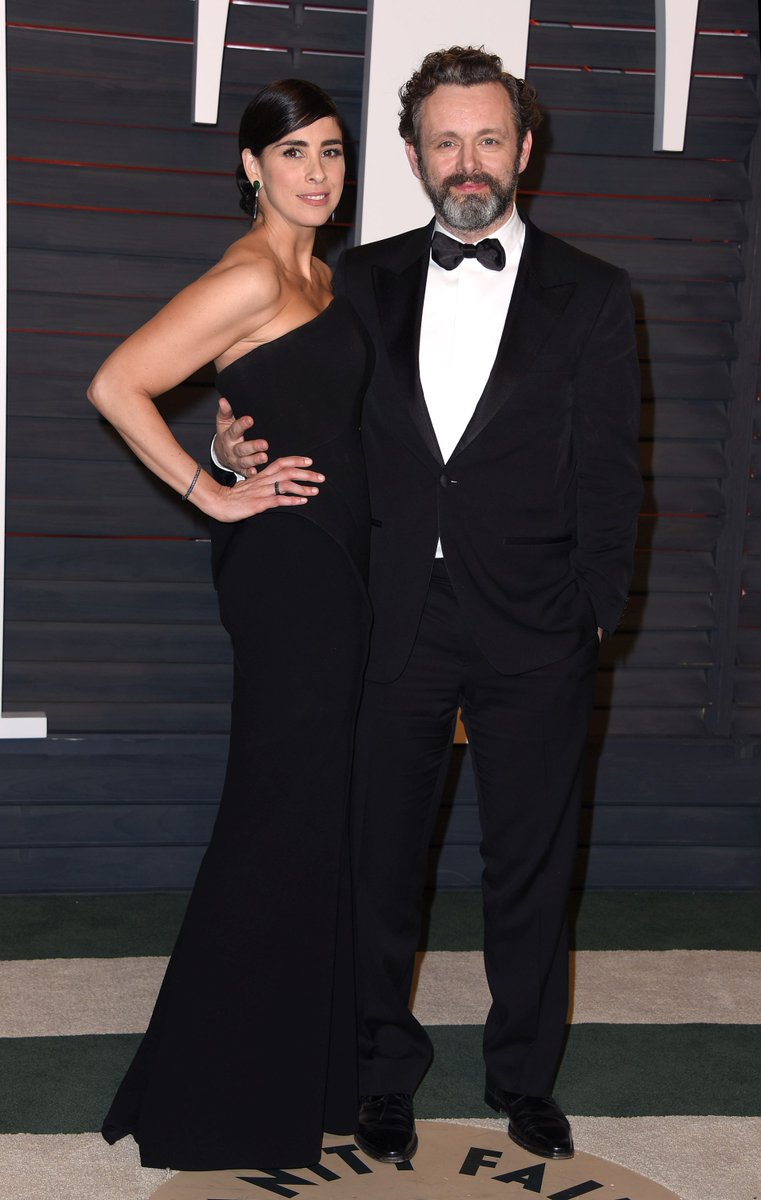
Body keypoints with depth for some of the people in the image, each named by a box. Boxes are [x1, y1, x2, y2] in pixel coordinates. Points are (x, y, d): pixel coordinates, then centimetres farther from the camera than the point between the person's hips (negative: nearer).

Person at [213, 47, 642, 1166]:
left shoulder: (591, 296, 3)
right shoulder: (362, 281, 9)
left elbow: (608, 475, 1)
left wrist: (591, 617, -5)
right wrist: (242, 450, -5)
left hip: (532, 634, -1)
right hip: (392, 623, 1)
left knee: (531, 864, 10)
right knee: (380, 856, 9)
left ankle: (525, 1073, 29)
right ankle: (385, 1072, 27)